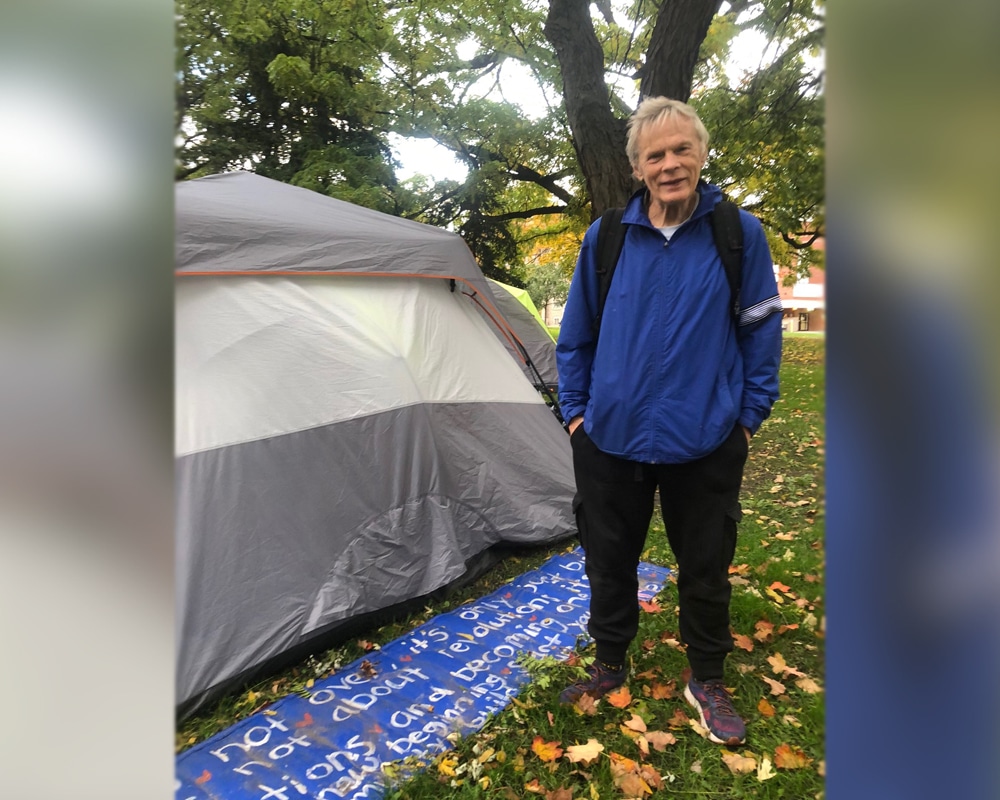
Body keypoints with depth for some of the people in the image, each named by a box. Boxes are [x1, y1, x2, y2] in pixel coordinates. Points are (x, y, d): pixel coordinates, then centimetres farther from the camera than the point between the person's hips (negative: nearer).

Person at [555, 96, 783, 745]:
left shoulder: (740, 234, -4)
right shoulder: (605, 238, 0)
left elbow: (762, 331, 2)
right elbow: (575, 335, 7)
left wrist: (750, 415, 0)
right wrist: (576, 409, 5)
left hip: (705, 442, -1)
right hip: (611, 439, 2)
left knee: (705, 567, 14)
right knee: (610, 560, 15)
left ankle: (707, 682, 38)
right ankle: (609, 667, 39)